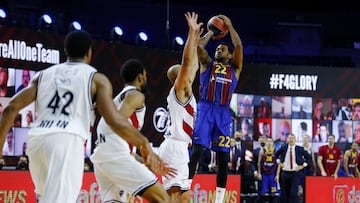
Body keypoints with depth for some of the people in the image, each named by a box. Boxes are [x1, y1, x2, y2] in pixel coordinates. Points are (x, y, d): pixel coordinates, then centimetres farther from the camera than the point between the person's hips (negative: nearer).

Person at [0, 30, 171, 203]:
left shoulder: (43, 75, 21)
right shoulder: (96, 79, 10)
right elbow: (115, 121, -1)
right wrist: (144, 144, 10)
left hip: (36, 139, 5)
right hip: (67, 141, -5)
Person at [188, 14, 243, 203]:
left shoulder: (235, 68, 19)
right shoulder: (207, 64, 18)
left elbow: (238, 45, 9)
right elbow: (199, 46, 5)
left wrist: (229, 25, 15)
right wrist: (211, 32, 20)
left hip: (223, 114, 2)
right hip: (206, 109, -2)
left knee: (223, 158, 1)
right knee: (196, 150, -15)